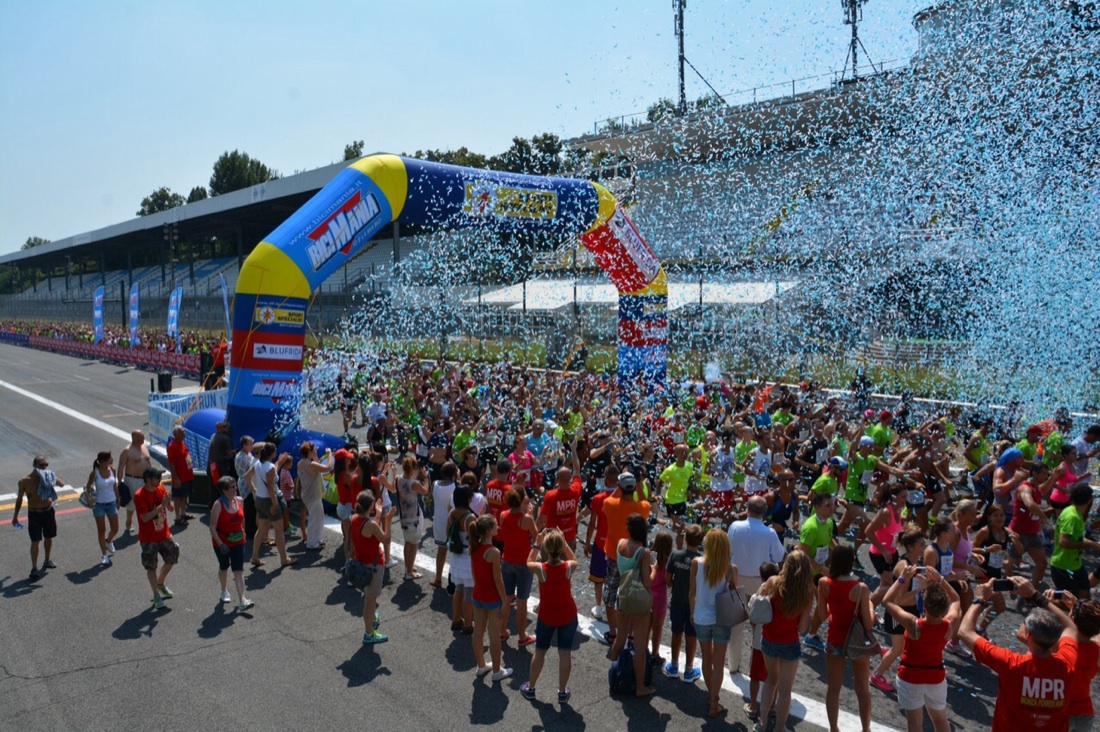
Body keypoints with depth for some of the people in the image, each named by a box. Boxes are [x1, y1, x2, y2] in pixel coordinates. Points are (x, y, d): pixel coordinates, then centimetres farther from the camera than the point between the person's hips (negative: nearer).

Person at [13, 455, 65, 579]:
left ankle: (47, 561, 35)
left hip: (48, 511, 3)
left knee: (49, 537, 16)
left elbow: (62, 484, -19)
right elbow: (19, 499, 1)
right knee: (35, 541, -6)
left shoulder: (48, 476, -6)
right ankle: (34, 569, -1)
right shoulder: (24, 481, -12)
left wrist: (51, 478, -34)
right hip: (34, 513, -3)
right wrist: (15, 516, 6)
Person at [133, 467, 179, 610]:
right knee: (151, 567, 8)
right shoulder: (139, 496, -21)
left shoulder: (161, 489, -2)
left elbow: (170, 509, 2)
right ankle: (156, 595, 21)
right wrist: (161, 506, -31)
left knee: (172, 558, 16)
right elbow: (145, 517, -26)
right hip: (149, 538, -6)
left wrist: (168, 502, -19)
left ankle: (160, 583, 40)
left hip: (164, 534, 6)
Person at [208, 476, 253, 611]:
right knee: (224, 567, 19)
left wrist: (244, 536, 15)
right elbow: (212, 527, -19)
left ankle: (242, 601, -9)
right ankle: (224, 591, 45)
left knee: (239, 571, -4)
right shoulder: (218, 505, -19)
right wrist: (220, 544, -24)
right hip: (222, 543, -3)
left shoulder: (239, 501, -3)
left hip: (238, 542, 3)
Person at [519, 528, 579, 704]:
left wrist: (537, 542, -6)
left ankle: (530, 688, 33)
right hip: (568, 616, 0)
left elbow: (529, 562, 0)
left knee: (540, 652, 18)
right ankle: (562, 692, 26)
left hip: (546, 617, 0)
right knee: (565, 653, 13)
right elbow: (573, 559, 4)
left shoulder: (540, 569, -24)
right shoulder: (569, 567, -22)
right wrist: (564, 541, -4)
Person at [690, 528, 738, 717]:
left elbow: (692, 593, -5)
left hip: (701, 619, 1)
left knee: (707, 659, 23)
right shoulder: (731, 568, -16)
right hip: (721, 620, -1)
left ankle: (711, 694, 41)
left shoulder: (696, 563, -14)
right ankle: (713, 706, 19)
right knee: (718, 664, 12)